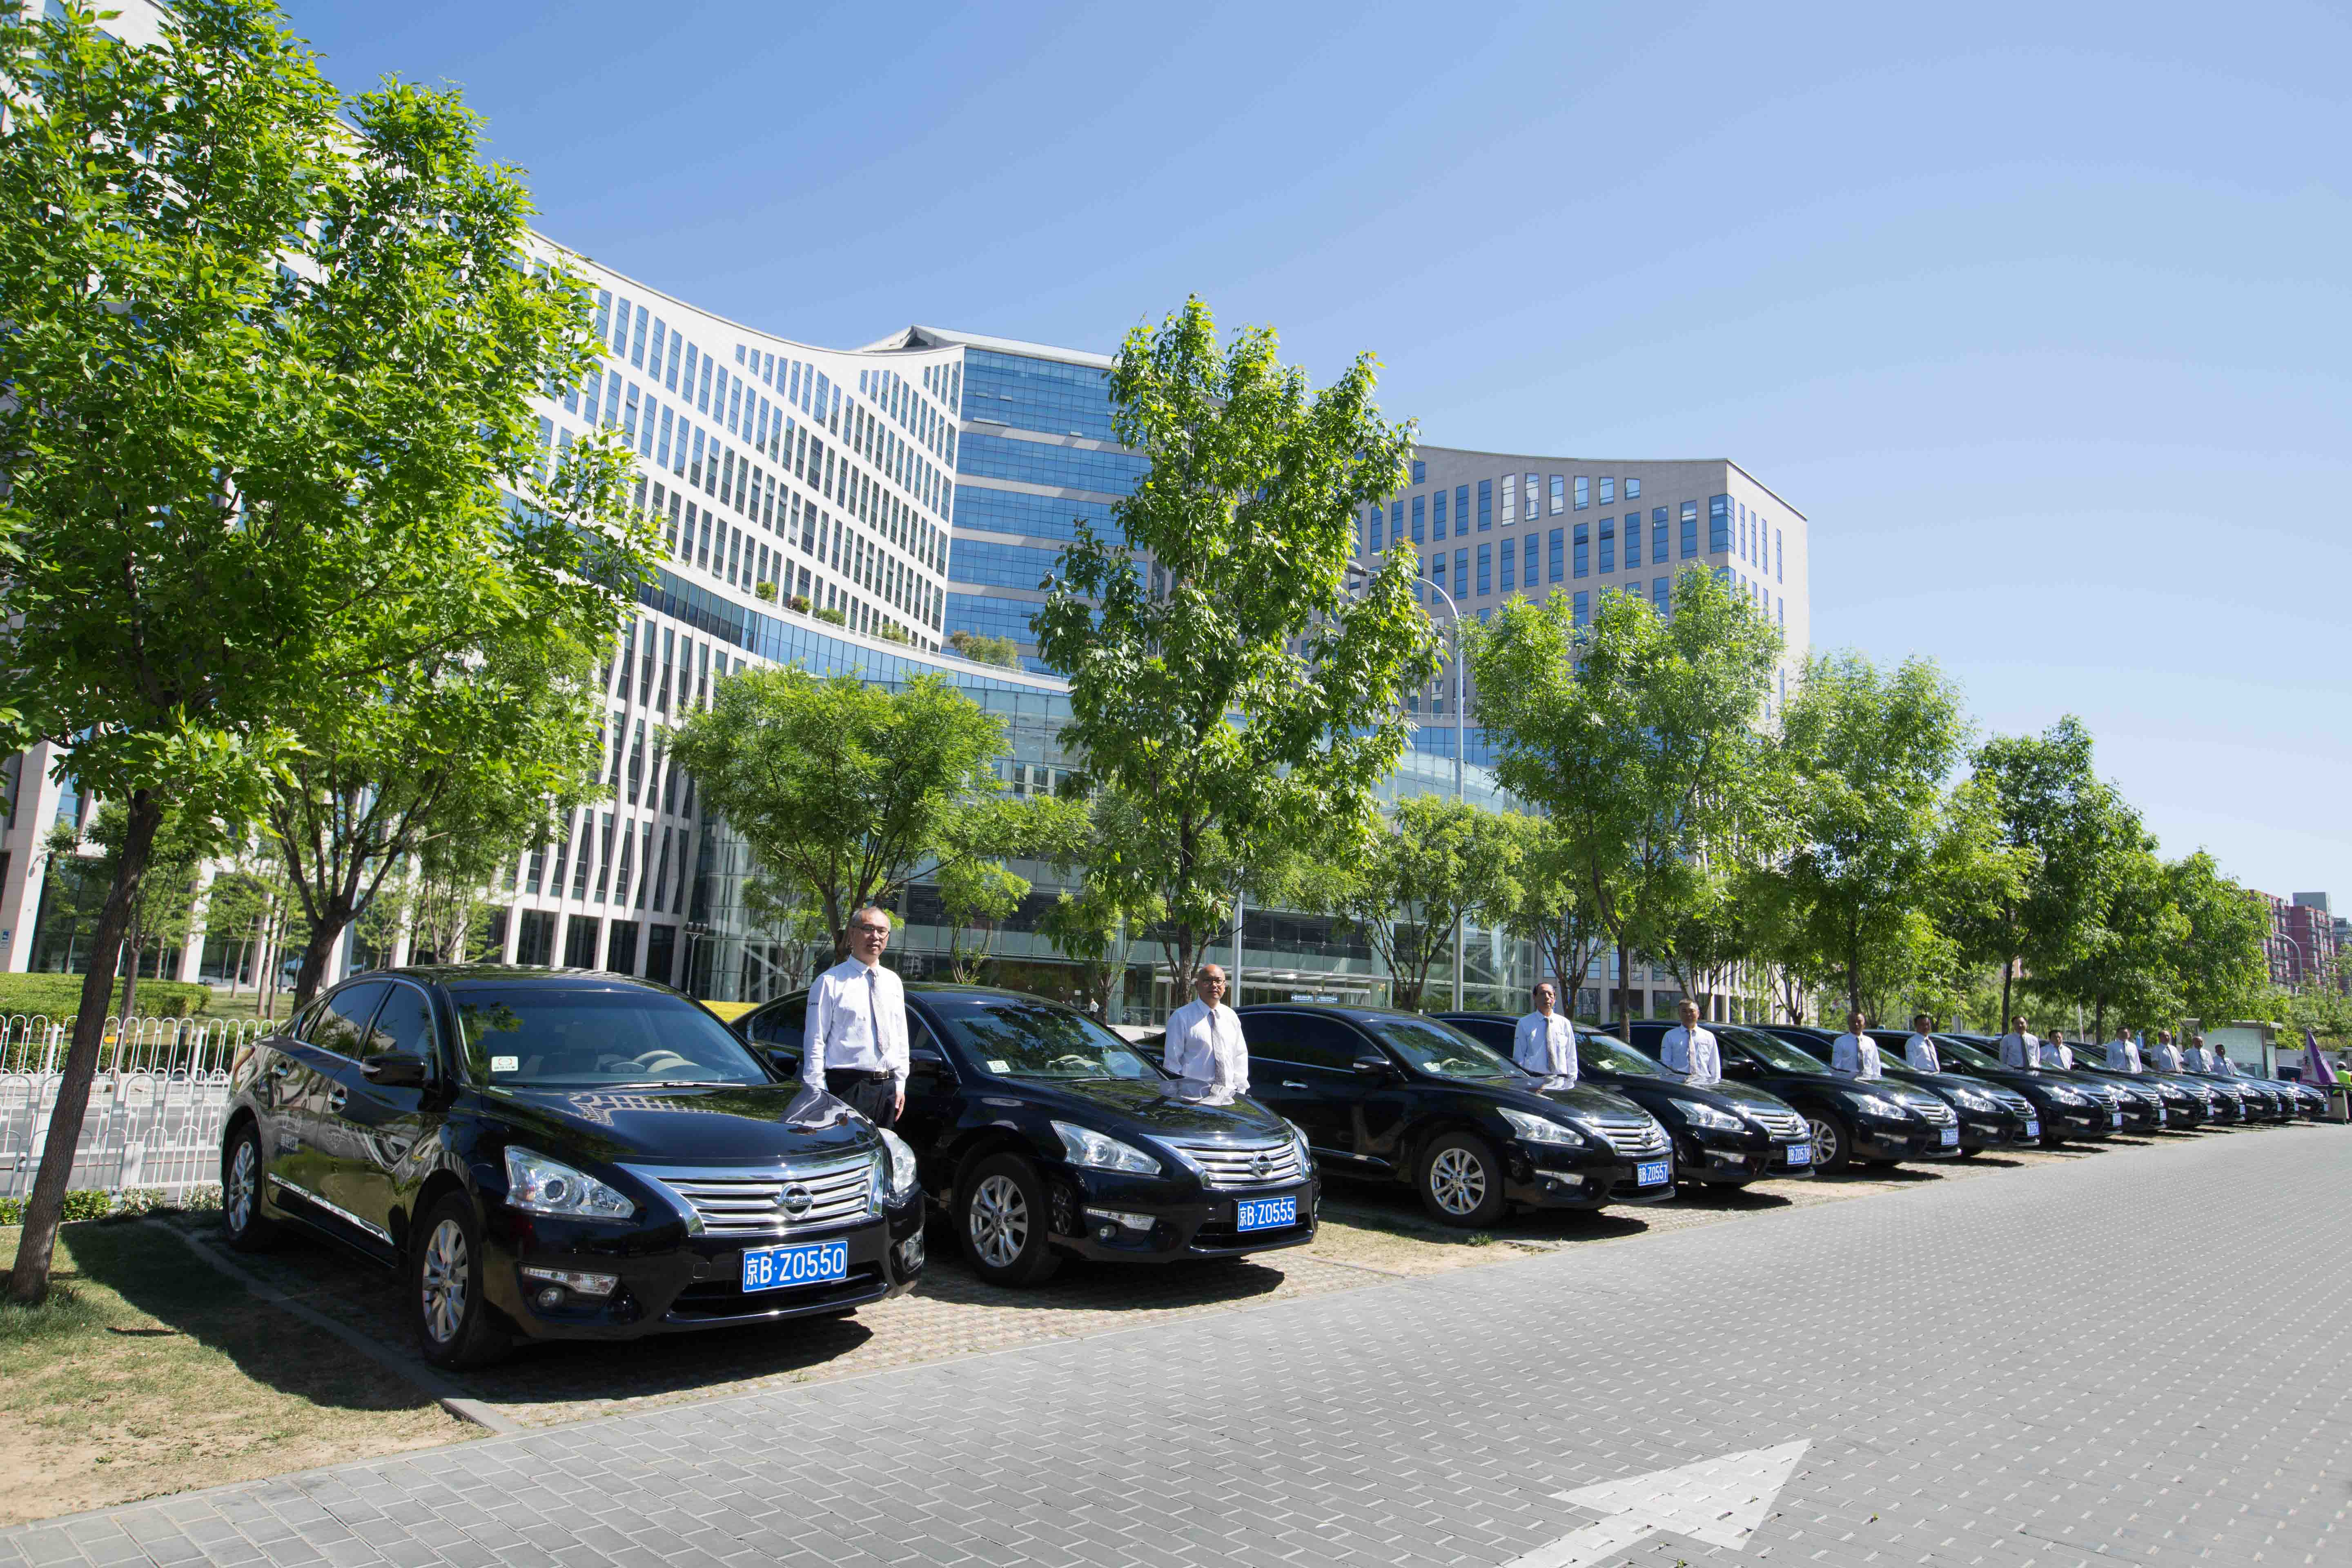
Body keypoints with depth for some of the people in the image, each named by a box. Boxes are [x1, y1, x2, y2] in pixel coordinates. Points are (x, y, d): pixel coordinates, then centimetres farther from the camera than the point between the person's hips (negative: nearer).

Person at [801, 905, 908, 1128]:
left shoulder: (893, 982, 14)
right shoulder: (830, 982, -5)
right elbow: (815, 1041, -8)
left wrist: (900, 1084, 11)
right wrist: (818, 1094, -12)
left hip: (888, 1087, 6)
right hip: (847, 1087, -6)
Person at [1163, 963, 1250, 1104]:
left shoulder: (1231, 1017, 13)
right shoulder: (1181, 1017, -3)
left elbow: (1240, 1055, 15)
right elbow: (1172, 1060, -4)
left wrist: (1240, 1091, 5)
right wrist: (1176, 1096, -8)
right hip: (1194, 1096, -4)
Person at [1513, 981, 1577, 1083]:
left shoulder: (1565, 1024, 13)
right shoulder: (1524, 1024, 6)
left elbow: (1571, 1056, 13)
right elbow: (1518, 1056, 5)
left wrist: (1571, 1081, 5)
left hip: (1560, 1080, 2)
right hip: (1534, 1078, -2)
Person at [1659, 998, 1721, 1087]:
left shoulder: (1708, 1037, 17)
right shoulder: (1670, 1036, 13)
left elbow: (1715, 1066, 14)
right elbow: (1666, 1063, 10)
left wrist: (1715, 1085, 3)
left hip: (1704, 1082, 1)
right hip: (1679, 1082, -1)